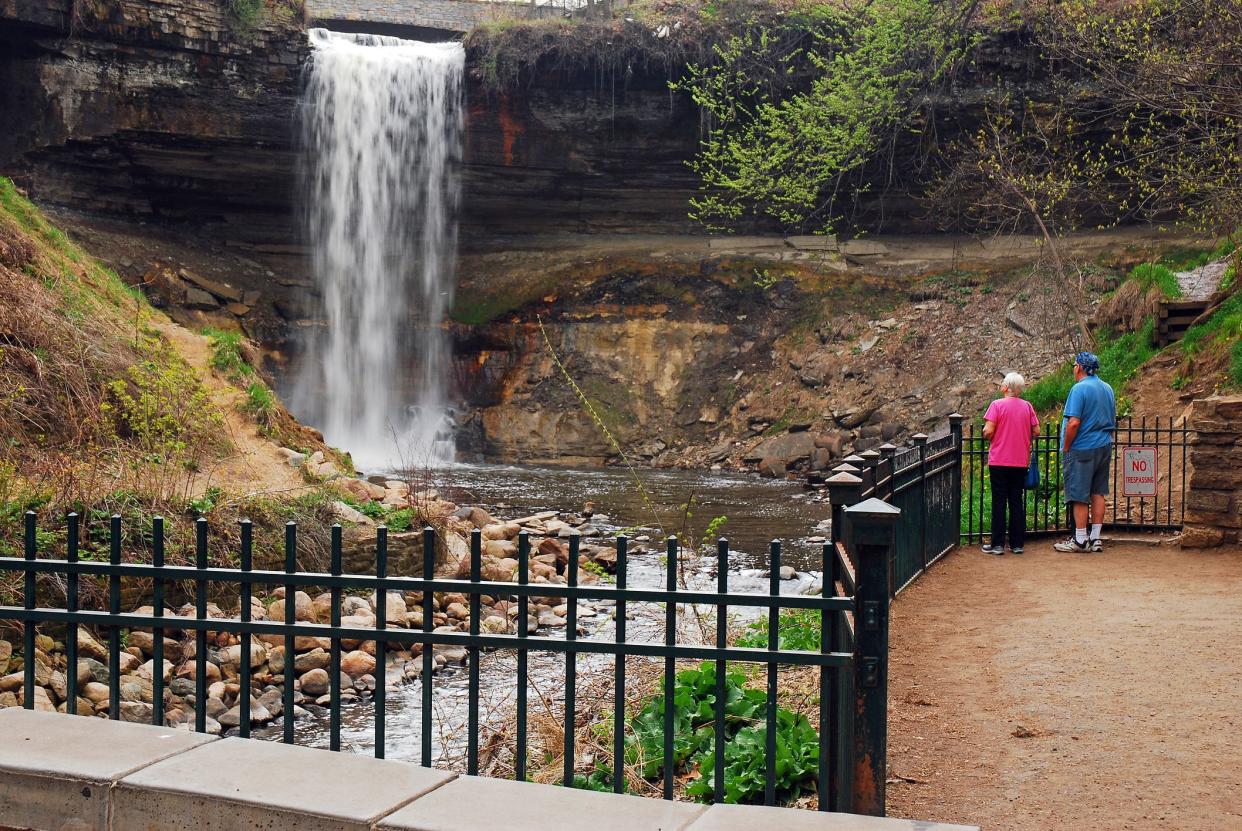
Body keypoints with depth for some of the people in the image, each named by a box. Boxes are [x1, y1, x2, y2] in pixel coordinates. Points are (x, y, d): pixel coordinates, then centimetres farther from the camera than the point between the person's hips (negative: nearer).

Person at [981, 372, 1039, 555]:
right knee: (1017, 502, 10)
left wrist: (985, 435, 6)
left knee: (999, 502, 2)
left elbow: (988, 432, -15)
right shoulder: (1027, 406, 2)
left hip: (999, 461, -3)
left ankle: (997, 544, 2)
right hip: (1021, 462, 3)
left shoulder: (997, 405, -10)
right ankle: (1017, 544, 11)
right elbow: (1036, 432, 5)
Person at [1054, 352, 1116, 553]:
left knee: (1079, 496, -1)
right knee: (1098, 493, 11)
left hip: (1082, 449, -8)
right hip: (1104, 448, 8)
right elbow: (1112, 423, 18)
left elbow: (1074, 423, -21)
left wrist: (1065, 448, -12)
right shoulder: (1107, 389, 11)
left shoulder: (1079, 389, -15)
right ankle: (1096, 538, 14)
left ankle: (1080, 540, 2)